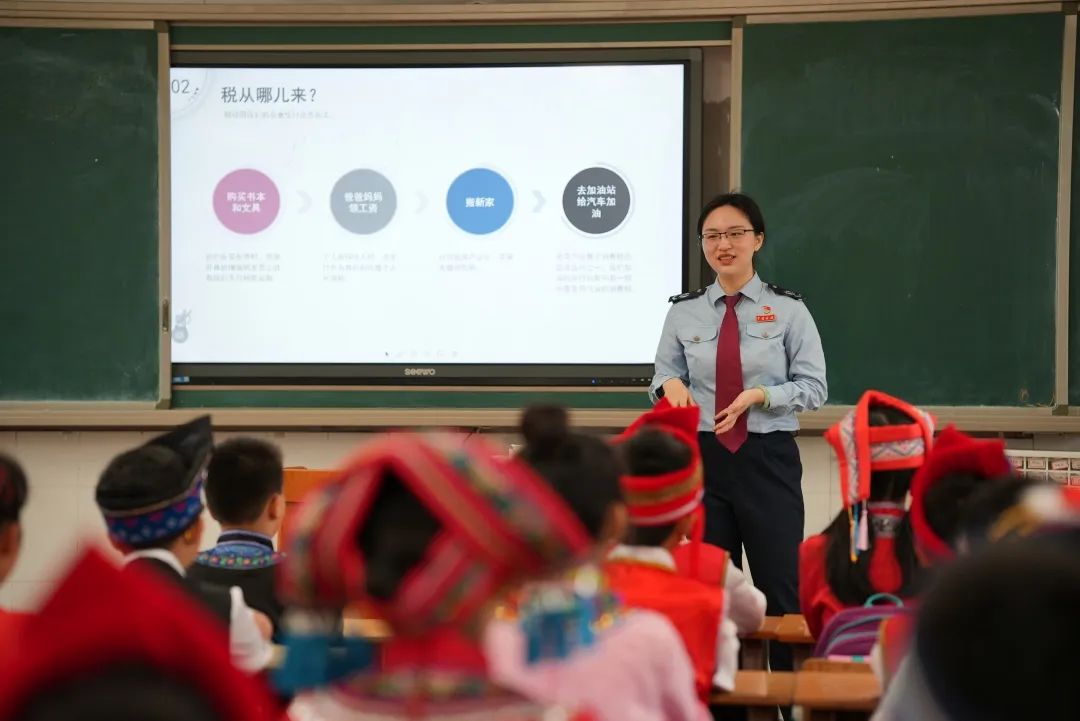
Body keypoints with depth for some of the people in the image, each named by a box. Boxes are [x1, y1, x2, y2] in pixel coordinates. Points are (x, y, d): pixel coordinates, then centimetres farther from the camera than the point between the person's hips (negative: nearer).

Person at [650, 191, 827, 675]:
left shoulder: (788, 310, -1)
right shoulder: (683, 312, 6)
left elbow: (814, 388, -1)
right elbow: (664, 376, 13)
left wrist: (759, 395, -17)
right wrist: (671, 385, -11)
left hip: (768, 459, -2)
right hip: (703, 458, 2)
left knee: (780, 589, 2)